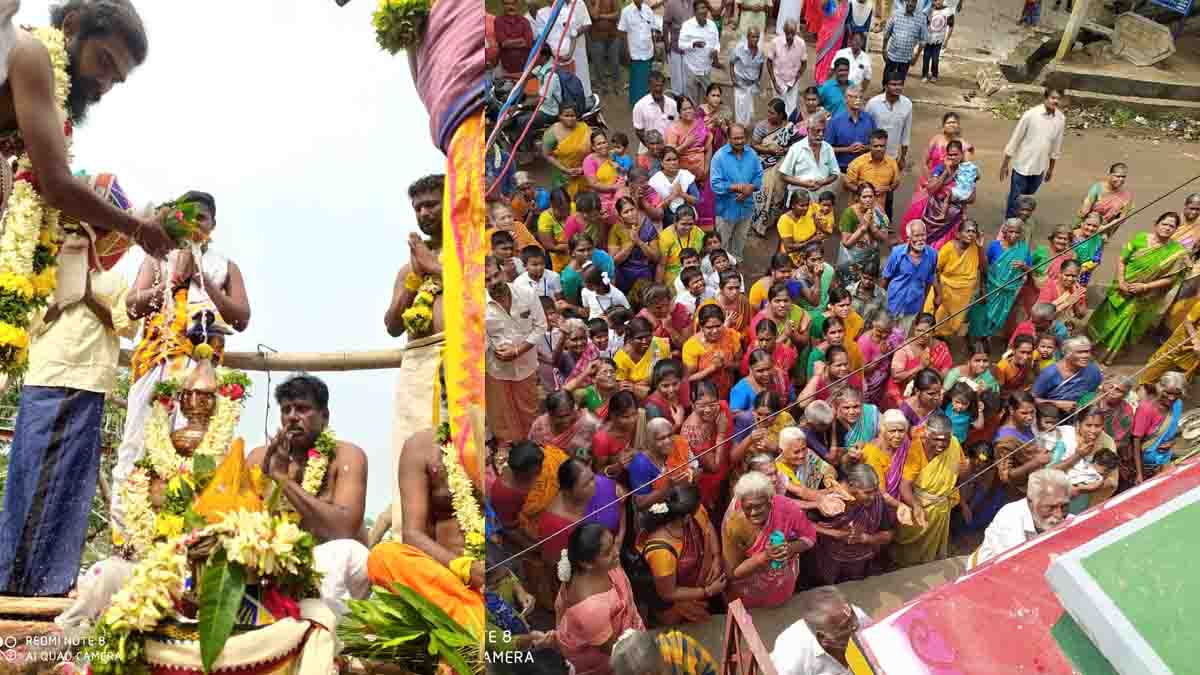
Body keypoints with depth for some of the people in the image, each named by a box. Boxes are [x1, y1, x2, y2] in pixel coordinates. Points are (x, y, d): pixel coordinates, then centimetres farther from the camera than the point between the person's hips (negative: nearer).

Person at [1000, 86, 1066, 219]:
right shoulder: (1030, 114, -18)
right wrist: (1005, 164, -7)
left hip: (1040, 168, 4)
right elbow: (1015, 139, -11)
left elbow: (1056, 145, 9)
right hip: (1022, 165, -4)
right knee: (1015, 199, 4)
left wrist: (1051, 168, 16)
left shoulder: (1060, 119, -5)